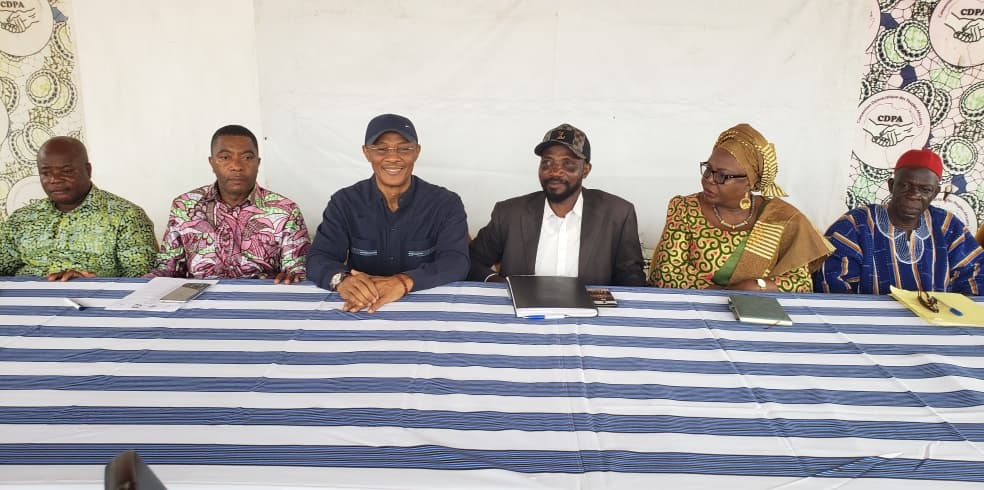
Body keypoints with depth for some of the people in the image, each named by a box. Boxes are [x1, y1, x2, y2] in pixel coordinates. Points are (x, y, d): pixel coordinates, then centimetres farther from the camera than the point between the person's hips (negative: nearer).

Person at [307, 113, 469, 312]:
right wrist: (342, 279, -29)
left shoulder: (446, 203, -2)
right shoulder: (344, 202, 2)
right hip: (359, 310, 1)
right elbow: (318, 258, -6)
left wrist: (403, 282, -32)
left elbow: (456, 262, -15)